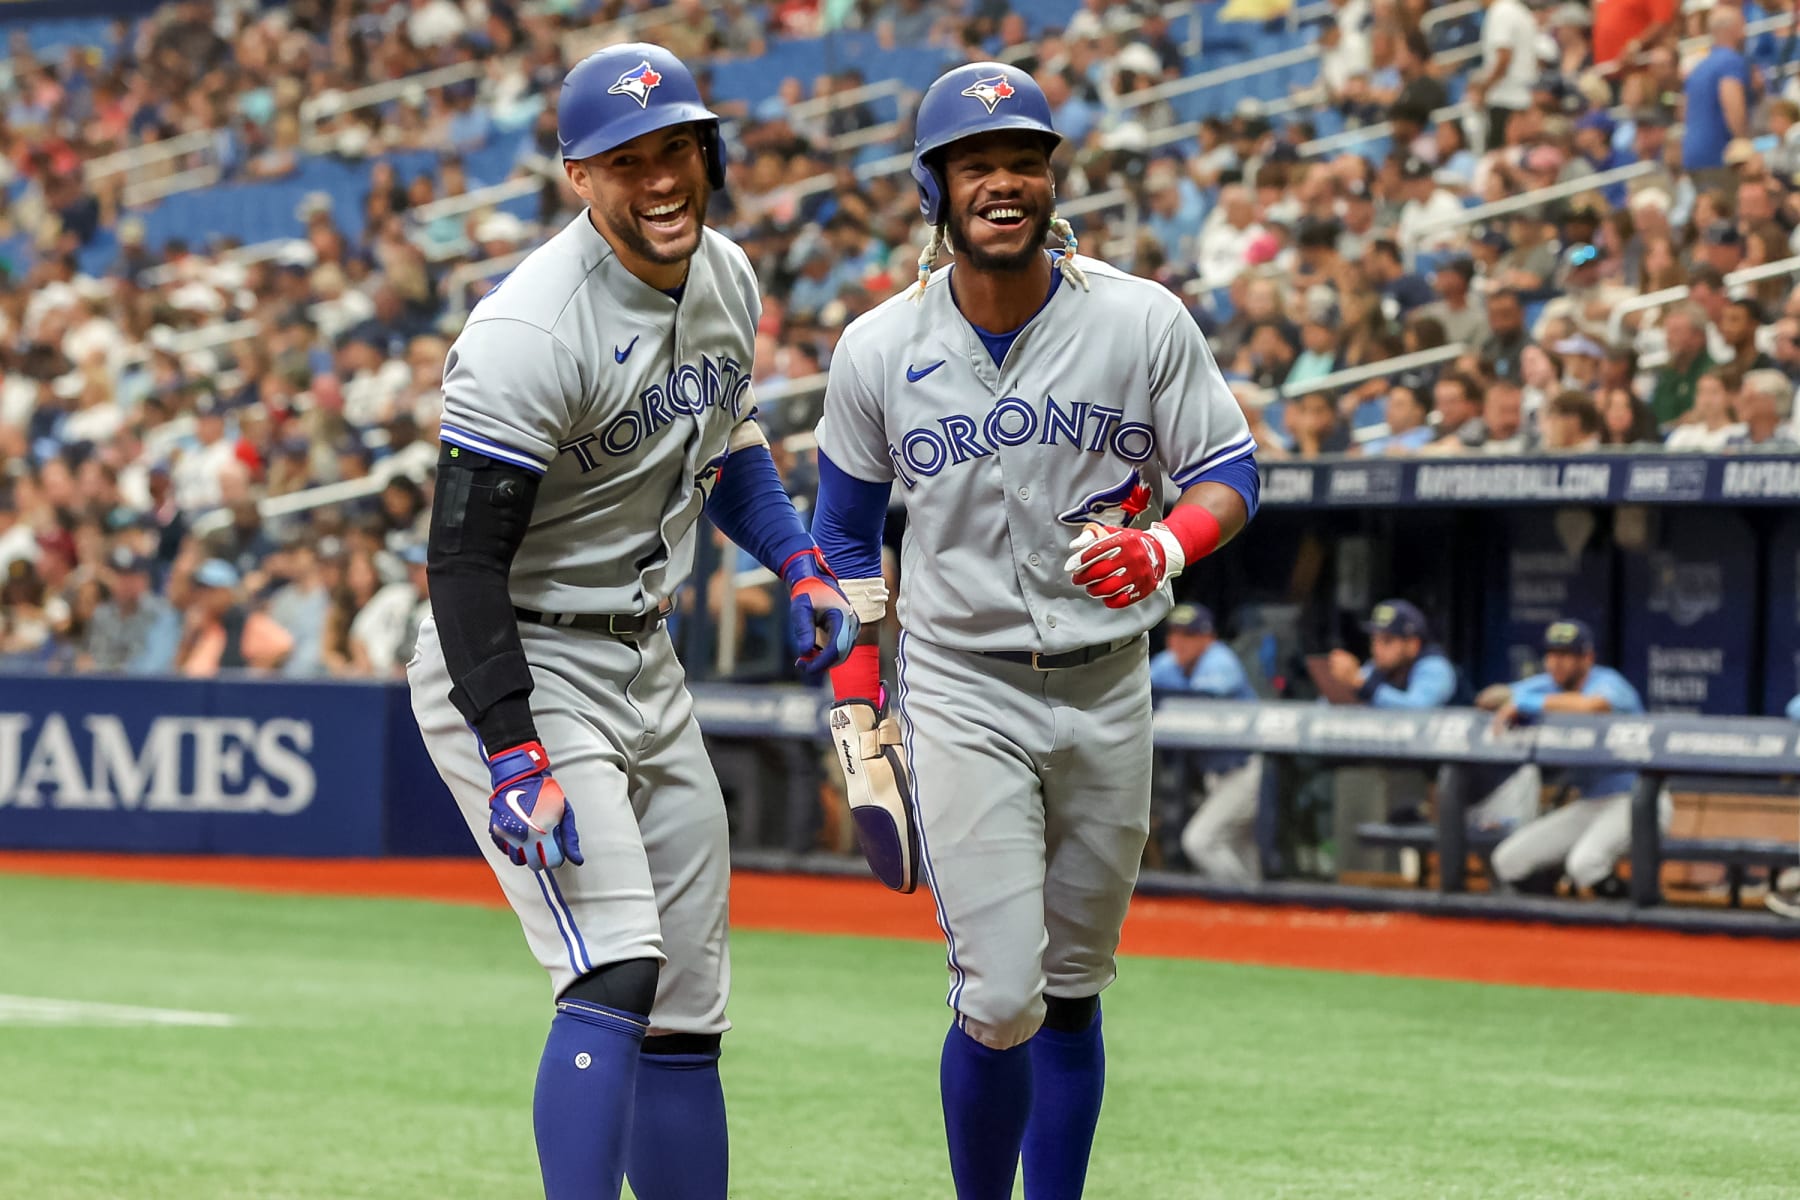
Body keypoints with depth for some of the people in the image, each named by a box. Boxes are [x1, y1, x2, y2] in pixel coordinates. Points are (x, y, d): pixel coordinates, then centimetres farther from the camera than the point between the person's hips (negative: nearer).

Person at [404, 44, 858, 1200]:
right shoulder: (533, 330, -24)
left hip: (644, 665, 8)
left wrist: (798, 559, 8)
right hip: (517, 673, -8)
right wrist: (516, 763, -30)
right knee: (617, 974, -21)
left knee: (688, 1008, 10)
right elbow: (465, 557, -24)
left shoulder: (725, 279, 3)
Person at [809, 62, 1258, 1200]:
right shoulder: (879, 350, -5)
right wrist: (857, 713, 5)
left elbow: (1231, 472, 1)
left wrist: (1163, 549, -21)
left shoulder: (1143, 322, -7)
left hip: (1107, 689, 2)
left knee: (1073, 993, 11)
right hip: (961, 692, -2)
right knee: (1001, 1001, -12)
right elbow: (845, 532, 8)